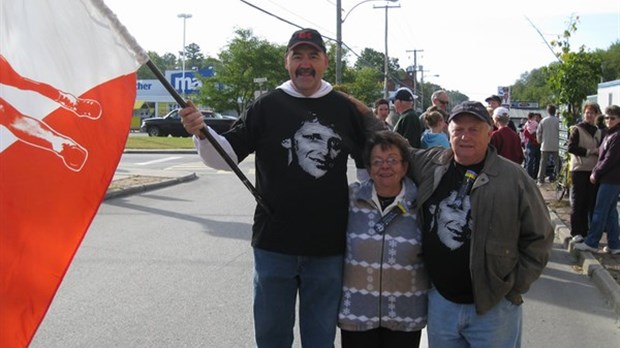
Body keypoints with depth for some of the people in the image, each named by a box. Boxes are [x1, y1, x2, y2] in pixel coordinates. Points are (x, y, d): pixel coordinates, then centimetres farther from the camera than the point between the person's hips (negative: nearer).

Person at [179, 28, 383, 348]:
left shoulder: (346, 108, 1)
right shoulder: (266, 107, -3)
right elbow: (226, 156, -5)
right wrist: (201, 133, -22)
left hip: (329, 246, 1)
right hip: (274, 244, -1)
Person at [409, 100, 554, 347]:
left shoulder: (514, 178, -8)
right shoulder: (429, 164, 1)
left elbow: (539, 237, -4)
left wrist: (515, 287, -6)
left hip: (493, 306, -3)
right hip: (440, 301, 3)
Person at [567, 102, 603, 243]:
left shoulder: (598, 132, 14)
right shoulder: (577, 129, -3)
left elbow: (600, 150, 21)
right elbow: (571, 147, -13)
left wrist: (599, 152, -2)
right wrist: (589, 151, -17)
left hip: (593, 171, 5)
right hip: (579, 170, -5)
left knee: (591, 203, 6)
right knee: (578, 203, -1)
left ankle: (586, 231, 13)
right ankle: (576, 232, 5)